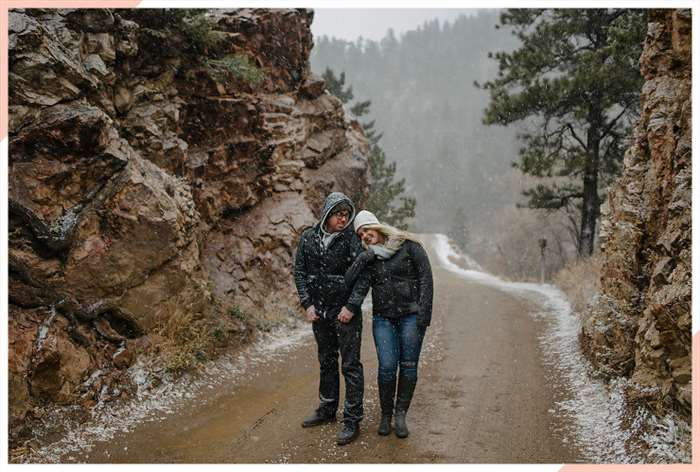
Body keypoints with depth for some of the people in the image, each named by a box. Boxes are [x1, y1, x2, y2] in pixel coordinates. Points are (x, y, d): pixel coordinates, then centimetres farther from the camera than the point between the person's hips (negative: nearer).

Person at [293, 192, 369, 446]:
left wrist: (352, 306, -18)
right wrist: (307, 303, -3)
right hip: (319, 312, 5)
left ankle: (352, 421, 7)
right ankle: (327, 410, 35)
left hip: (346, 312, -5)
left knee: (350, 366, -1)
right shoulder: (308, 238, 1)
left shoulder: (352, 239, -11)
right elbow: (299, 272, 5)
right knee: (326, 362, 19)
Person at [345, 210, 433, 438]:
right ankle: (385, 415, 12)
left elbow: (426, 277, -6)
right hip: (383, 318, 2)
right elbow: (348, 282, -5)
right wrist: (362, 259, -16)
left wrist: (424, 311, -11)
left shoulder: (408, 246, -3)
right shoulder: (367, 258, 8)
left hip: (411, 315, -2)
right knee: (387, 366, -6)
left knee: (409, 366, 1)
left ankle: (400, 415, 15)